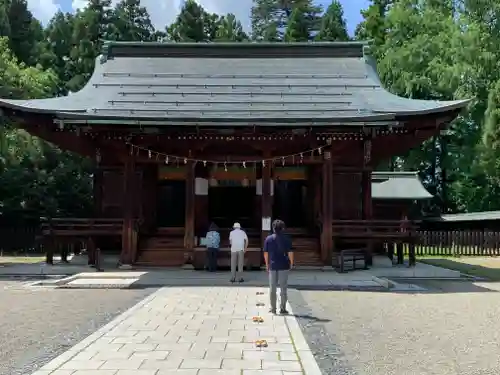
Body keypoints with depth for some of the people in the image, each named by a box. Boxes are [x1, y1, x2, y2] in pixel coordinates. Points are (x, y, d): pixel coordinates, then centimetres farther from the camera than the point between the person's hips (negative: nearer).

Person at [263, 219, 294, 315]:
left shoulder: (268, 239, 0)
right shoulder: (286, 239, -6)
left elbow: (266, 253, 1)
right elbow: (290, 253, -8)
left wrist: (267, 264, 12)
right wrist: (291, 263, 6)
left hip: (272, 265, 2)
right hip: (284, 266, -2)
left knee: (272, 288, 9)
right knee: (283, 288, 5)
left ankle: (273, 308, 13)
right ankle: (282, 308, 7)